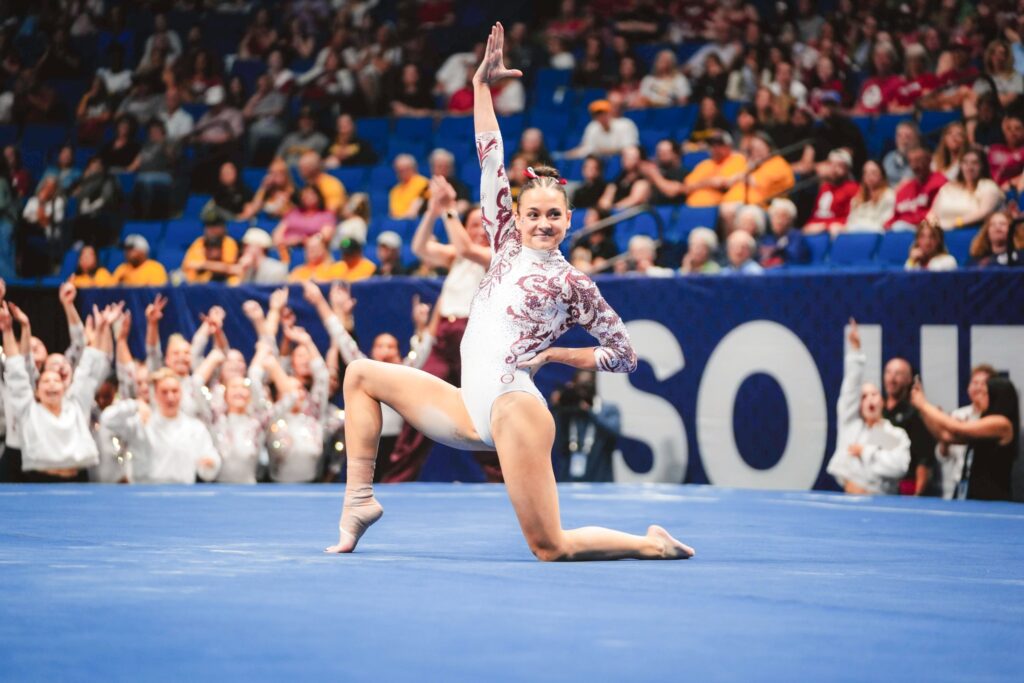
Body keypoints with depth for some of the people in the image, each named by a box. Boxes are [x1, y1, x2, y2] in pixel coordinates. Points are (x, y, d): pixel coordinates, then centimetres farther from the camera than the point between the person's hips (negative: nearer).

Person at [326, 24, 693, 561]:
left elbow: (625, 356, 5)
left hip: (514, 405, -7)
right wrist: (482, 84, 9)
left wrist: (553, 354, -2)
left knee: (551, 548, -13)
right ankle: (360, 497, 6)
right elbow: (490, 162, 12)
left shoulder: (573, 284, -1)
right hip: (472, 411, 7)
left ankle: (655, 545, 5)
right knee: (361, 374, 12)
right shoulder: (507, 250, 13)